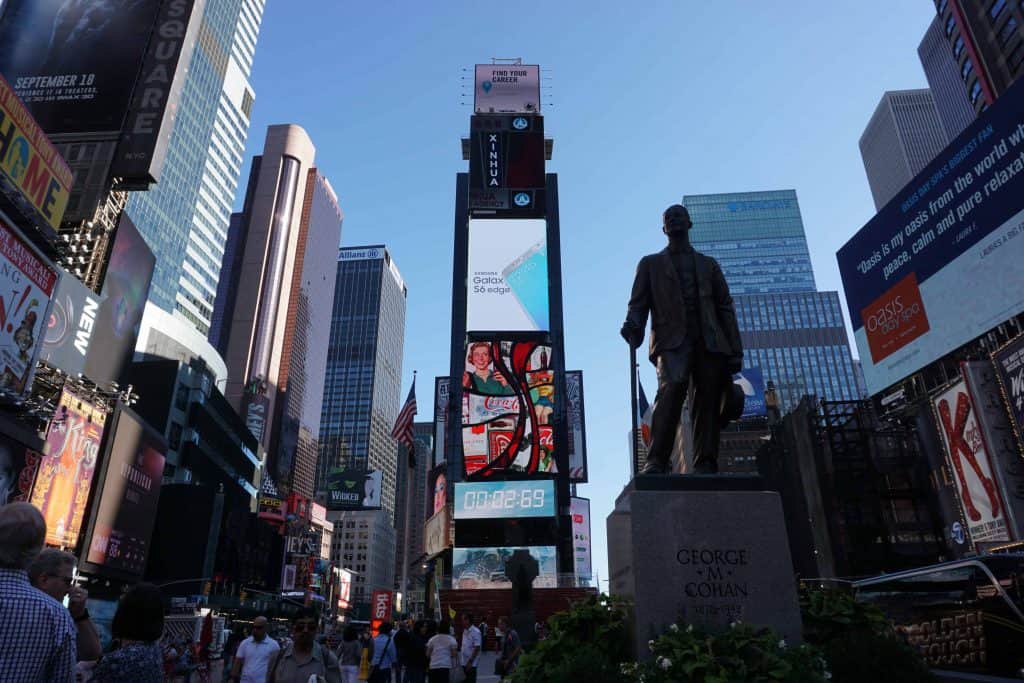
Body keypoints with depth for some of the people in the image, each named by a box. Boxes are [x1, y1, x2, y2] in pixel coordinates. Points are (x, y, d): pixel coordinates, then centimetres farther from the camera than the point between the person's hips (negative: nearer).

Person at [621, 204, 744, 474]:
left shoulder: (708, 264, 26)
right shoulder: (650, 263, 22)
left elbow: (725, 308, 18)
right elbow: (638, 303, 9)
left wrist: (735, 350, 5)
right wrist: (633, 326, -15)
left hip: (709, 341, 3)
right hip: (672, 340, -3)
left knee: (708, 401, -9)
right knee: (672, 387, -27)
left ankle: (705, 467, -10)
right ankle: (656, 462, -30)